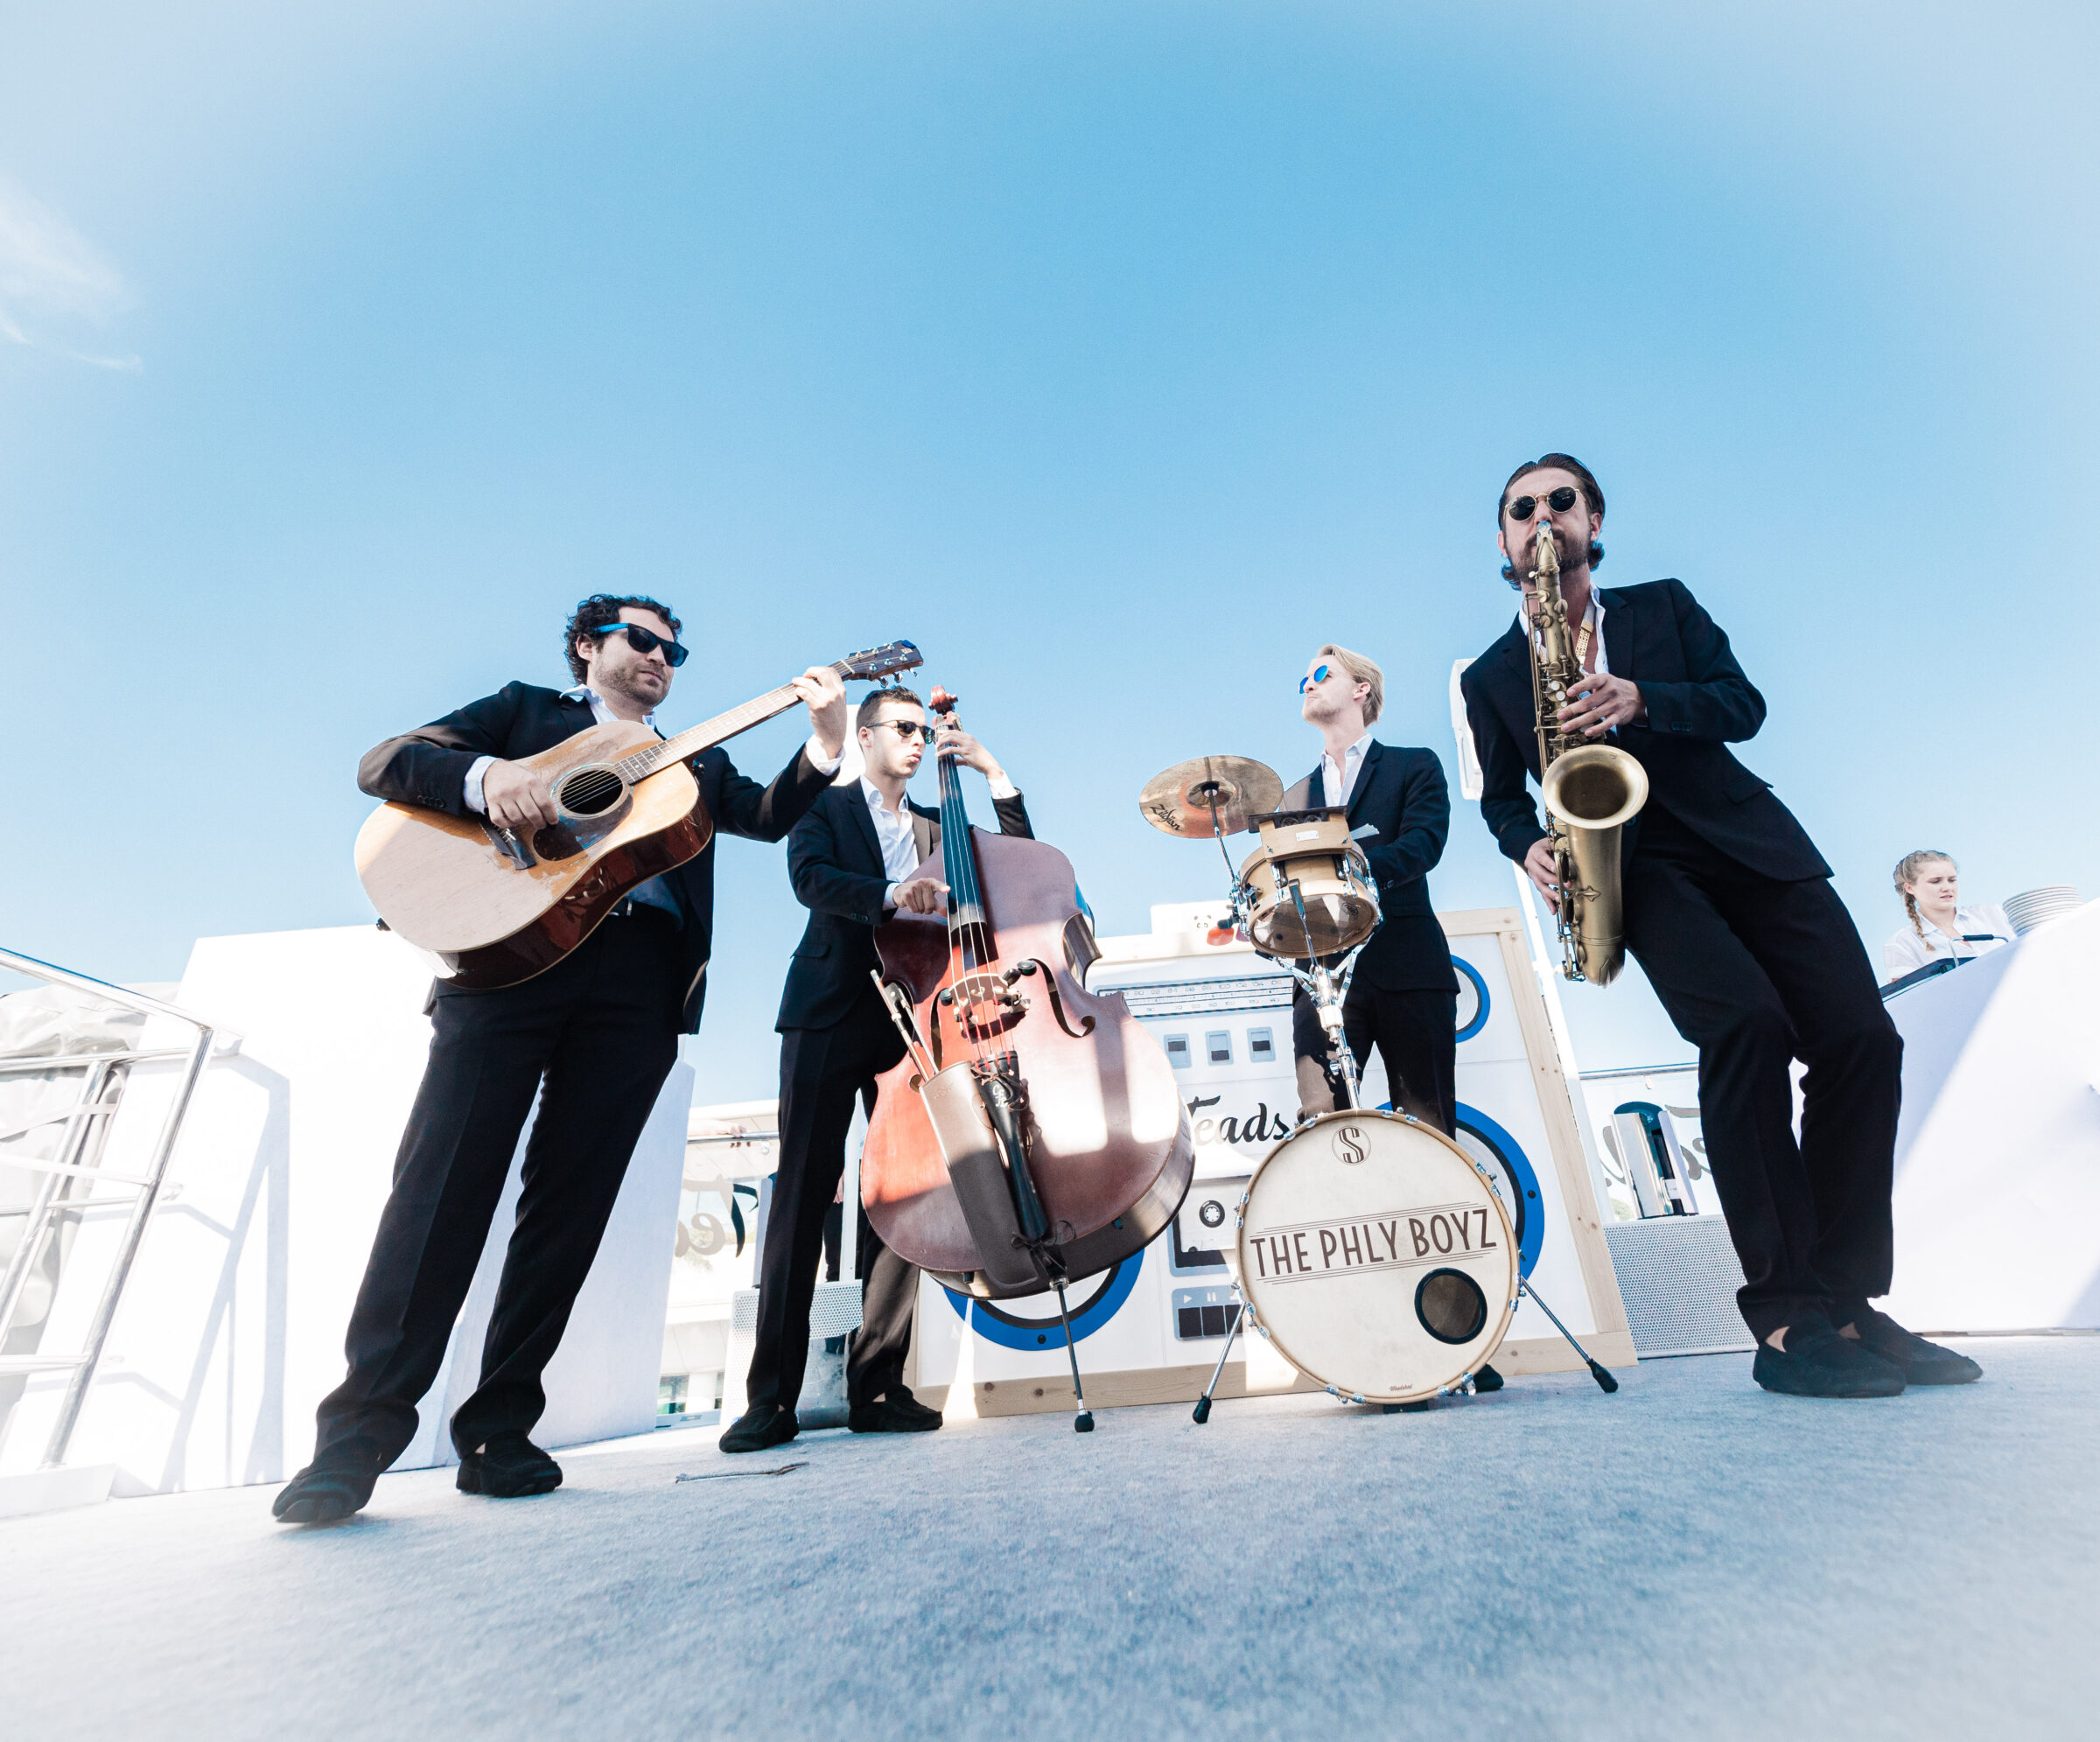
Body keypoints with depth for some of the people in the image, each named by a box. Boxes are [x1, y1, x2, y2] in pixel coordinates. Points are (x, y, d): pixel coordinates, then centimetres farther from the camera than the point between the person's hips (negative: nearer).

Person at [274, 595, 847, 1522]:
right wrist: (484, 775, -10)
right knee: (445, 1180, -10)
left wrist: (826, 740, -2)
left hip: (641, 978, 2)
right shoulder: (525, 710, 23)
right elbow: (384, 762, 12)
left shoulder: (695, 763, 30)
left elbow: (770, 815, 14)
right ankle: (361, 1429, 0)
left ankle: (498, 1429, 9)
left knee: (571, 1200, -1)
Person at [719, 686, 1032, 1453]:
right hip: (828, 1016, -3)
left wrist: (995, 774, 6)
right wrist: (890, 893, -26)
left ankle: (877, 1387, 9)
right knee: (803, 1193, -5)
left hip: (909, 1022, 3)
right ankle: (772, 1397, 2)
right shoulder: (825, 808, 12)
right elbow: (809, 877, -8)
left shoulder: (937, 830, 21)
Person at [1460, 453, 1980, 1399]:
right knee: (1746, 1025, -26)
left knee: (1862, 1039, -11)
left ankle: (1845, 1296, 5)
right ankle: (1786, 1319, -17)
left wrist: (1641, 700, -15)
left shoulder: (1665, 606, 16)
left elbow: (1742, 703, 5)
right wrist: (1531, 849, -7)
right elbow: (1502, 796, 15)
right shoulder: (1491, 676, 12)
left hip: (1751, 846, 3)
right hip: (1638, 865, -3)